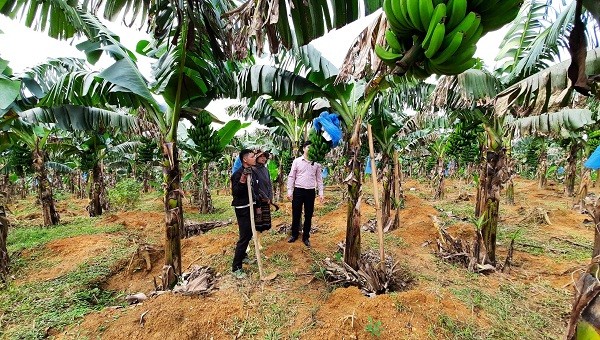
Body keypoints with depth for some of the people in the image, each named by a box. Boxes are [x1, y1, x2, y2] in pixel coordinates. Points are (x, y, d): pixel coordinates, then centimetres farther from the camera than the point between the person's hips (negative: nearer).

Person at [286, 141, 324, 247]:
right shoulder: (297, 161, 0)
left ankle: (306, 237, 23)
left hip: (310, 191, 1)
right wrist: (289, 191, -5)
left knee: (308, 215, 9)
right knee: (296, 214, 8)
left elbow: (319, 179, 8)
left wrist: (321, 193, 2)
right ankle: (294, 235, 27)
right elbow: (291, 177, 0)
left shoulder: (316, 163, 4)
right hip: (298, 190, -1)